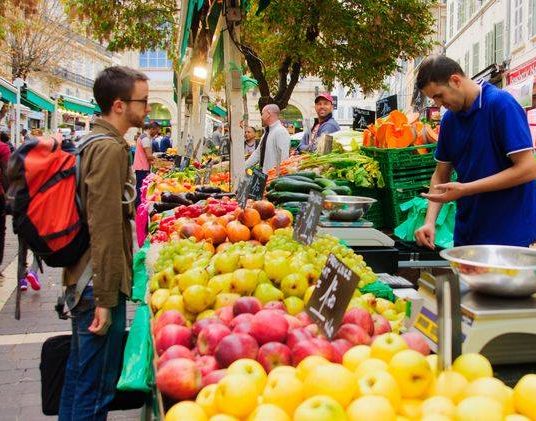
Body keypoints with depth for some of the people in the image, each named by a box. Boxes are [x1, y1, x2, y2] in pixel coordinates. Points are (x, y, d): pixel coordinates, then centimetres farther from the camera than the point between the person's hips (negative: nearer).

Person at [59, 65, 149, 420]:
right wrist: (105, 298, -21)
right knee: (97, 384, 1)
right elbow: (106, 228, -22)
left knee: (79, 372, 21)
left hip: (83, 277, 10)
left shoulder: (93, 142, 13)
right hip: (100, 284, -10)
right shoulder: (111, 148, -17)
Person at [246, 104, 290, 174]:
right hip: (264, 176, 8)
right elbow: (257, 153, 20)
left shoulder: (280, 132, -13)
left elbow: (284, 157, -19)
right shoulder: (267, 132, 16)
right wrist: (243, 167, 14)